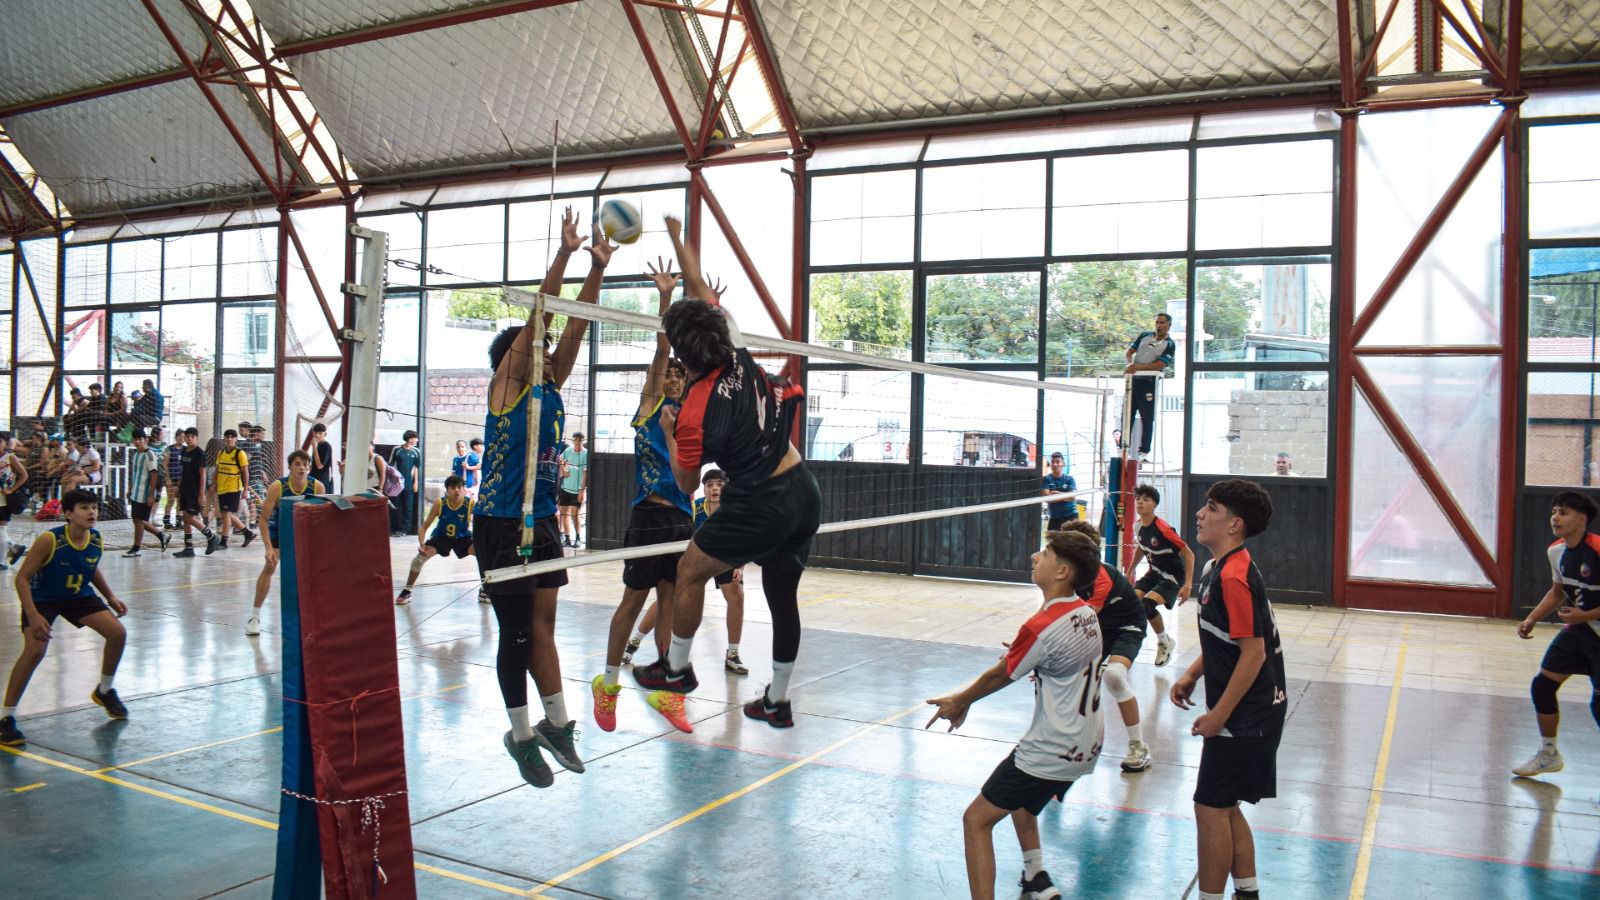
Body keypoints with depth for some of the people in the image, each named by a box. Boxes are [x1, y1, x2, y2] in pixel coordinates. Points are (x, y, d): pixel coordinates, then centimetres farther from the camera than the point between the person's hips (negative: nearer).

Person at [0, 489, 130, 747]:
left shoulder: (97, 541, -13)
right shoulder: (49, 541, -29)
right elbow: (22, 578, -25)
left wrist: (110, 597, 4)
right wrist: (33, 616, -33)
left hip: (78, 595, 5)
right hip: (42, 598, -5)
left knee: (117, 633, -6)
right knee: (35, 651, -25)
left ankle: (104, 691, 20)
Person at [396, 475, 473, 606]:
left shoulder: (470, 503, -27)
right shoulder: (439, 503, -25)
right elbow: (424, 526, -18)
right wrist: (421, 544, -34)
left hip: (463, 538, 0)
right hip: (441, 536, 0)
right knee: (420, 557, -19)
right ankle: (406, 592, 1)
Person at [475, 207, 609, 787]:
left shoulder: (551, 385, 9)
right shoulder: (507, 386, -9)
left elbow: (575, 326, 4)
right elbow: (538, 316, -16)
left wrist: (597, 267, -3)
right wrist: (564, 253, -21)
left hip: (542, 522, 7)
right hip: (501, 526, -7)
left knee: (542, 626, 13)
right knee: (518, 633, 0)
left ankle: (556, 723, 22)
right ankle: (522, 735, 12)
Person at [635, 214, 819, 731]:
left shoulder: (696, 413, -16)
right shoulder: (738, 356, -2)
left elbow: (687, 484, -1)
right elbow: (701, 288, 13)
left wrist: (668, 433, 11)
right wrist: (677, 239, 22)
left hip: (760, 506, -7)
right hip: (805, 493, 7)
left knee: (690, 571, 15)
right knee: (783, 597, 16)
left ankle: (676, 669, 29)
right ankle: (777, 702, 28)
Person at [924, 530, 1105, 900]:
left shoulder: (1041, 627, -23)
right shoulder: (1086, 612, 0)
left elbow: (998, 677, -8)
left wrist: (958, 702, 8)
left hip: (1051, 752, -9)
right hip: (1086, 747, 9)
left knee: (976, 820, -2)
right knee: (1019, 799, 32)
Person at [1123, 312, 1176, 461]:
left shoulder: (1170, 344, -3)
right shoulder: (1144, 336, 11)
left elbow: (1160, 365, -15)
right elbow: (1128, 351, 9)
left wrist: (1137, 367, -21)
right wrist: (1130, 364, -13)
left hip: (1149, 383, -4)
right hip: (1134, 380, 5)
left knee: (1147, 418, -2)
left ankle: (1144, 452, 4)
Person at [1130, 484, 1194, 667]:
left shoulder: (1163, 529, -26)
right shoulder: (1138, 526, -4)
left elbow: (1188, 554, -21)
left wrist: (1187, 585, -25)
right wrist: (1130, 571, 22)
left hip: (1173, 577, -7)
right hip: (1154, 573, 7)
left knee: (1147, 604, -26)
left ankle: (1165, 642, -1)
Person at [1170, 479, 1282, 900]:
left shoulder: (1233, 577, -22)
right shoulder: (1217, 569, 9)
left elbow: (1253, 651, -23)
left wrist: (1218, 715, -20)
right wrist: (1192, 675, 9)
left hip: (1244, 718, -10)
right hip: (1247, 715, 10)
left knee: (1211, 807, -1)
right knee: (1224, 806, 18)